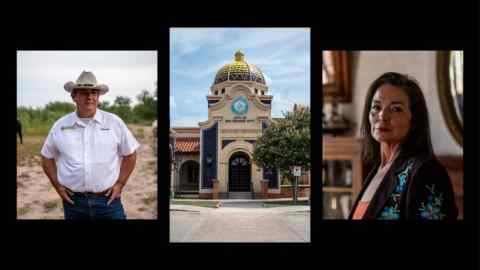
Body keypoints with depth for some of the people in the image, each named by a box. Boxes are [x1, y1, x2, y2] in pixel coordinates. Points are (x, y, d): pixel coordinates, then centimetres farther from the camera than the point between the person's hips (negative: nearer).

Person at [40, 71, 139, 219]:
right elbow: (47, 157, 14)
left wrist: (120, 184, 0)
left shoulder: (114, 122, 0)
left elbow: (129, 155, 7)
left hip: (108, 199, -1)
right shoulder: (60, 126, 3)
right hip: (73, 201, 1)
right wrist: (58, 186, 5)